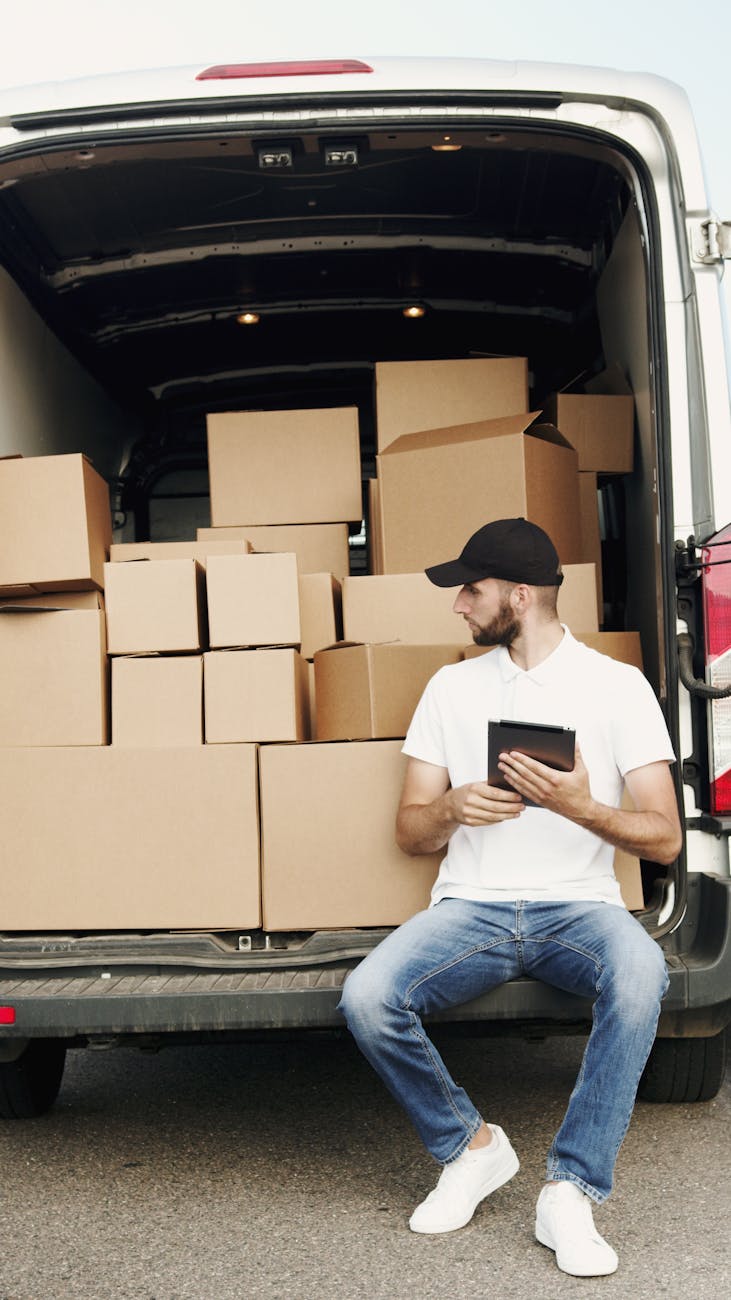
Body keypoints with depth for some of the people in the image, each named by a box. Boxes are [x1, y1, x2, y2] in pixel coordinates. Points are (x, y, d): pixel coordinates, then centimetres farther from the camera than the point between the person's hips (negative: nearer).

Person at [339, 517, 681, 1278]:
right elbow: (410, 834, 12)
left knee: (639, 974, -36)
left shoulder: (616, 685, 3)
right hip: (472, 905, 3)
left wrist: (581, 808, -21)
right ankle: (469, 1147, 2)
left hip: (577, 904, -2)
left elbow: (664, 839, -1)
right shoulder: (451, 687, 12)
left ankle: (571, 1191, -21)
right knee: (366, 997, -25)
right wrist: (453, 807, -12)